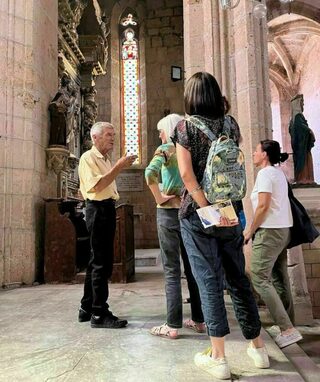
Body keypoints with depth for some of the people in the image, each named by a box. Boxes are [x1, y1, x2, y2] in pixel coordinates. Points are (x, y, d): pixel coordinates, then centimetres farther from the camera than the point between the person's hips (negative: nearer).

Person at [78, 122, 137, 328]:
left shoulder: (106, 159, 20)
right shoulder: (88, 157, -7)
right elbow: (96, 186, -22)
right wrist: (118, 167, -22)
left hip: (107, 209, 10)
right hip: (98, 209, -10)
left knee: (98, 261, 13)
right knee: (102, 263, -8)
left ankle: (87, 309, 24)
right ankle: (99, 314, 0)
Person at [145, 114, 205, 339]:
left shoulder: (165, 149, -5)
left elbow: (150, 173, -24)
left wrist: (158, 197, -12)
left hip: (170, 211, -5)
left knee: (172, 271, 0)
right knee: (193, 267, 13)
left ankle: (173, 326, 7)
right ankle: (199, 320, 22)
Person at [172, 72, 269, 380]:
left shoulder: (186, 126, -5)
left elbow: (186, 173, -14)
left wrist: (207, 209, -15)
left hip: (197, 211, -4)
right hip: (230, 210, 4)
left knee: (208, 280, 2)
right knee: (238, 278, 14)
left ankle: (218, 357, 10)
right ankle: (257, 347, 27)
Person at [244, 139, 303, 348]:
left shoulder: (265, 173, -11)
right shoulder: (279, 172, 16)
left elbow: (263, 206, -18)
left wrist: (250, 231, -10)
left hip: (270, 231, -9)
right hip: (283, 230, 9)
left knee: (260, 278, -8)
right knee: (280, 279, 13)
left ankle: (288, 330, -9)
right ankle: (288, 324, 21)